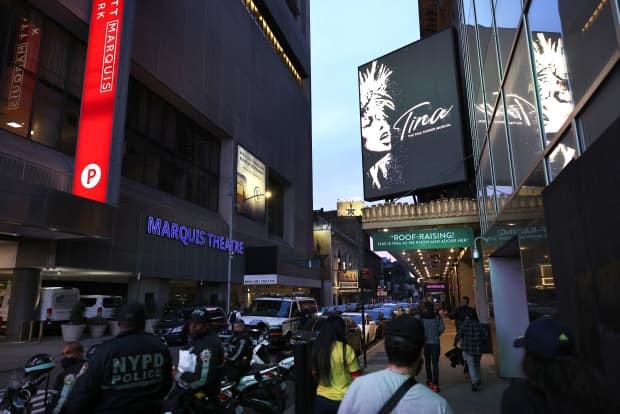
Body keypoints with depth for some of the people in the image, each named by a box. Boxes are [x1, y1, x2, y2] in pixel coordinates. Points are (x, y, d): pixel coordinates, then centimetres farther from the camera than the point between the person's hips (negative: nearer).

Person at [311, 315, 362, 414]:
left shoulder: (317, 348, -5)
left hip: (321, 399, 4)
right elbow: (356, 377, -11)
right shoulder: (346, 350, -18)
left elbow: (314, 373, 8)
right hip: (342, 400, -4)